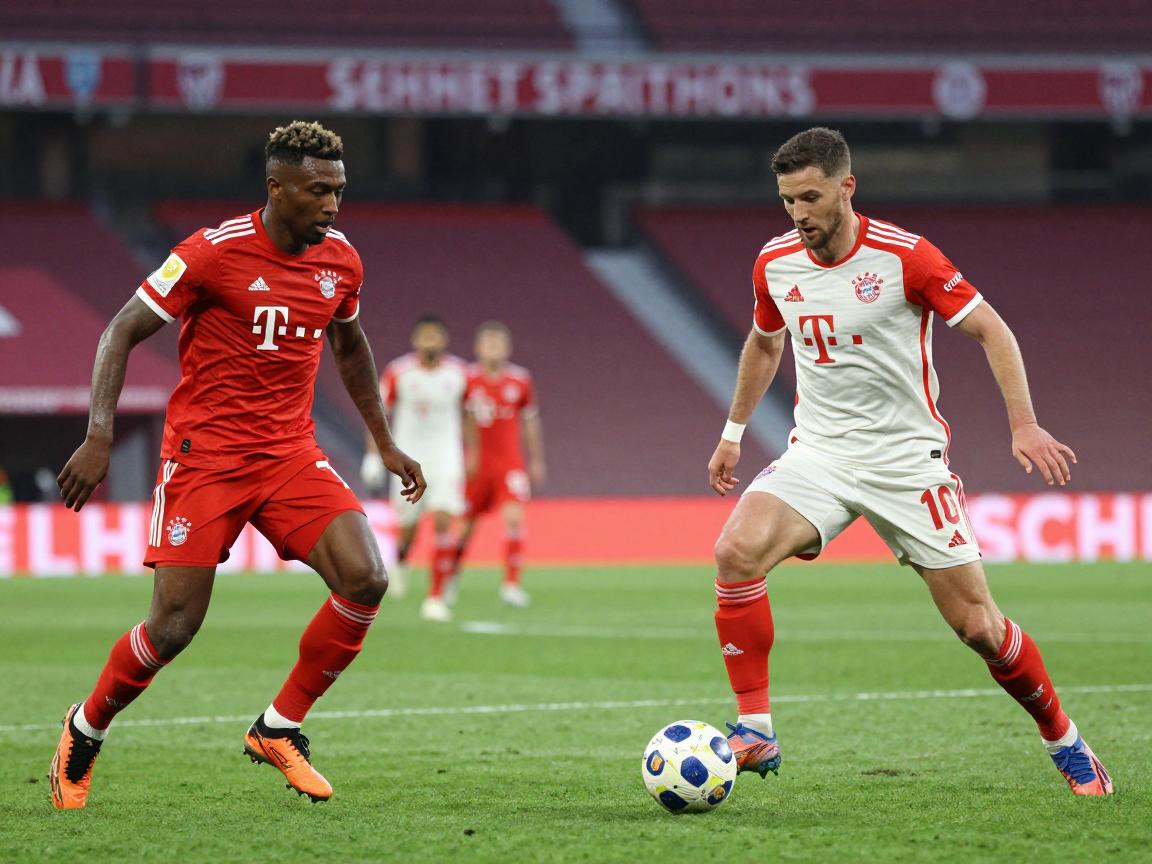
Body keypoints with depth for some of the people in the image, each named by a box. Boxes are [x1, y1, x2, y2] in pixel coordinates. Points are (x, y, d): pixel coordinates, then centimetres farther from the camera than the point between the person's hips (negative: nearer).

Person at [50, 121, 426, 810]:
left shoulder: (341, 260, 3)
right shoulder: (212, 254, -13)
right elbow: (121, 334, -7)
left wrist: (385, 443, 23)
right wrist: (99, 437, -17)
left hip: (291, 454, 5)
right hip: (204, 454, -5)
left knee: (365, 580, -17)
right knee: (174, 628, -10)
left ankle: (278, 730, 1)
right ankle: (85, 732, 19)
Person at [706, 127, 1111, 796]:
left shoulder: (905, 257, -14)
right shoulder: (776, 264, 0)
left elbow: (992, 331, -8)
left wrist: (1025, 425, -18)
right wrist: (734, 431, 25)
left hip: (907, 459, -3)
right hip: (818, 454, 3)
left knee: (978, 626, -3)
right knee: (736, 552, -24)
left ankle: (1066, 745, 21)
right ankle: (755, 734, -18)